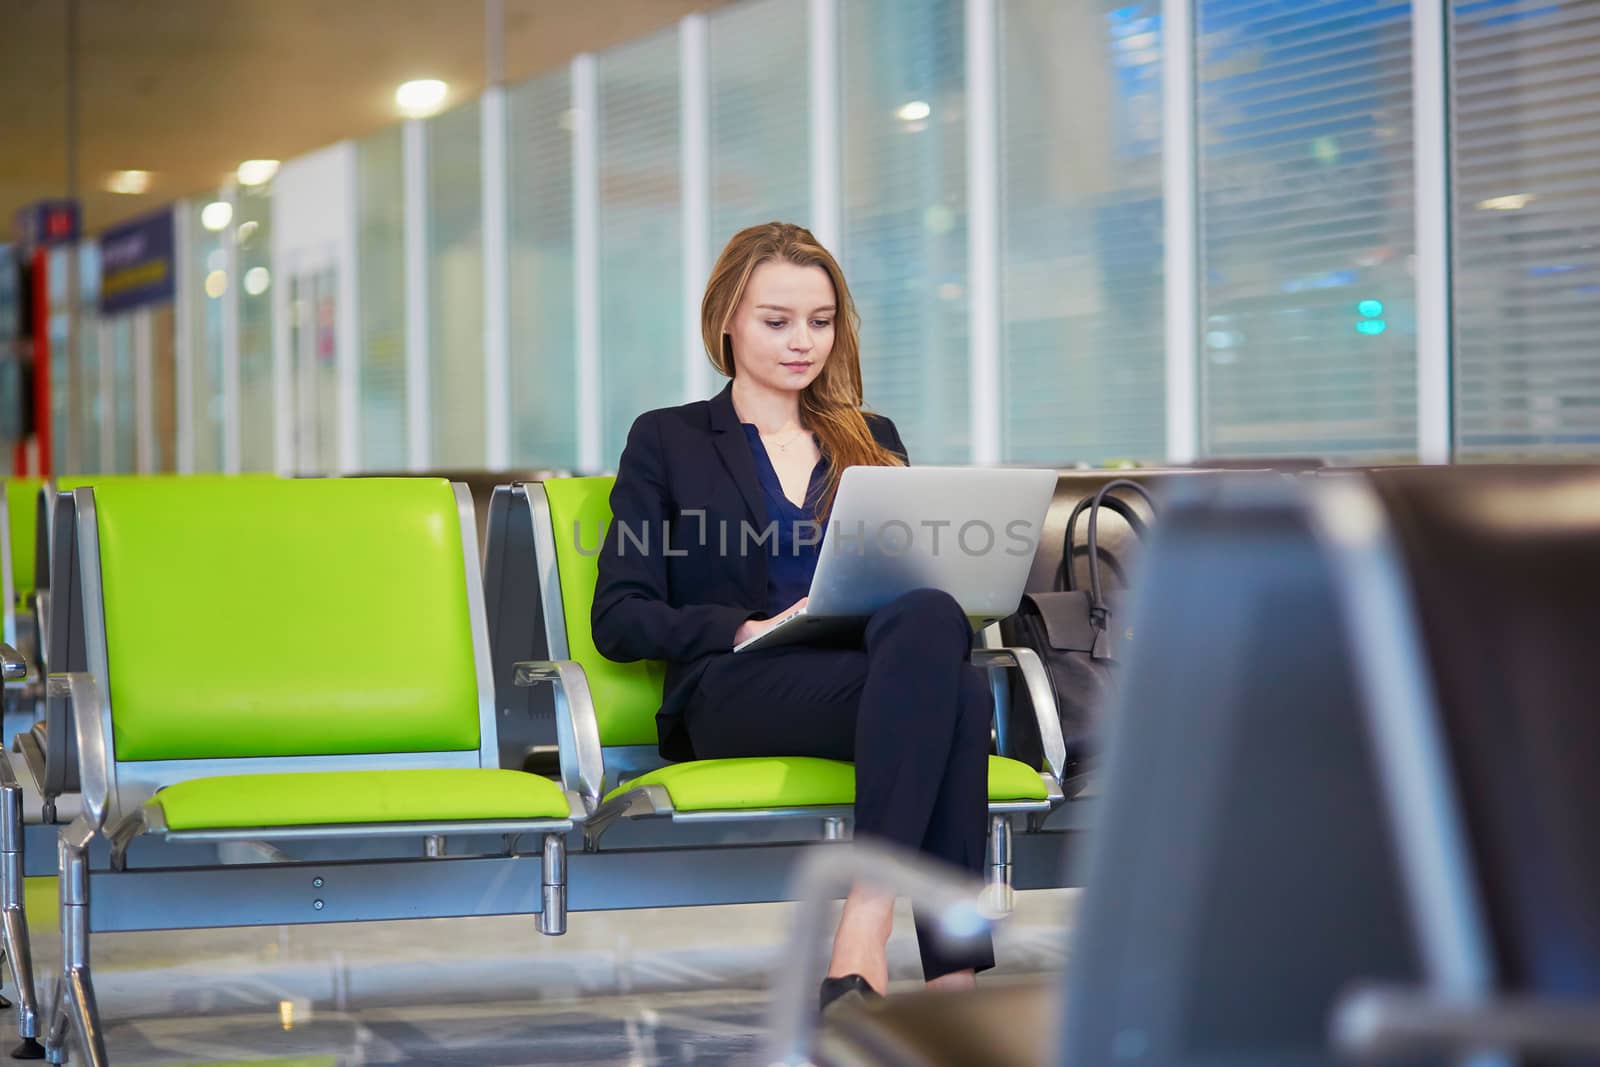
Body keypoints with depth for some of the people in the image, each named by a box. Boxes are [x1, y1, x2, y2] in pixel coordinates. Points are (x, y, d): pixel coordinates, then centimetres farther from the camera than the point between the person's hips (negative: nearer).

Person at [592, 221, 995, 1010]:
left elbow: (918, 577, 23)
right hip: (736, 691, -3)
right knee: (953, 688, -37)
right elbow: (619, 619, 6)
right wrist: (752, 629, -12)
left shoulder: (874, 440, 27)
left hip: (865, 668, 3)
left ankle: (865, 930, -47)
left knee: (930, 620, -38)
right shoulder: (669, 441, 15)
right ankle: (950, 976, -46)